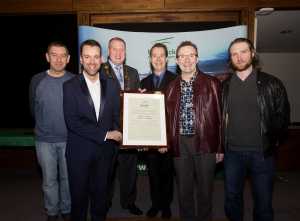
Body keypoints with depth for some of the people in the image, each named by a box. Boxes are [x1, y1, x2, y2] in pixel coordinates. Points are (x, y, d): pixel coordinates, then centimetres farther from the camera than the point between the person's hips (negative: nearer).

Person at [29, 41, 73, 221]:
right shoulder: (37, 80, -4)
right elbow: (33, 109, 7)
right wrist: (44, 127, 13)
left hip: (69, 139, 0)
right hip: (44, 140, 1)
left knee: (67, 178, 13)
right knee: (50, 180, 12)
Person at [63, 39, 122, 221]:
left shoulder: (112, 85, 2)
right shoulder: (70, 86, -7)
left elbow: (117, 115, 7)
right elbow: (72, 121, -15)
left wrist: (116, 133, -13)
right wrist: (105, 134, -17)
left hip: (105, 149, 2)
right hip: (79, 150, -2)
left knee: (101, 193, 16)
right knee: (79, 194, 14)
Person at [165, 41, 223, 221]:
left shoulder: (212, 84, 0)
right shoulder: (172, 87, 8)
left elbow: (219, 116, -1)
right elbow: (168, 117, 9)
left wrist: (220, 147, -2)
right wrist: (166, 141, 1)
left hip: (205, 142, -2)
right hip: (180, 144, 2)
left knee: (205, 189, 11)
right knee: (183, 190, 14)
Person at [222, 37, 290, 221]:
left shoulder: (272, 84, -4)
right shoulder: (225, 86, 4)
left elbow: (283, 115, 0)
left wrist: (272, 141, -3)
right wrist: (220, 145, 3)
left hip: (262, 153, -2)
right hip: (232, 152, 2)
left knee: (263, 202, 11)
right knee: (232, 198, 15)